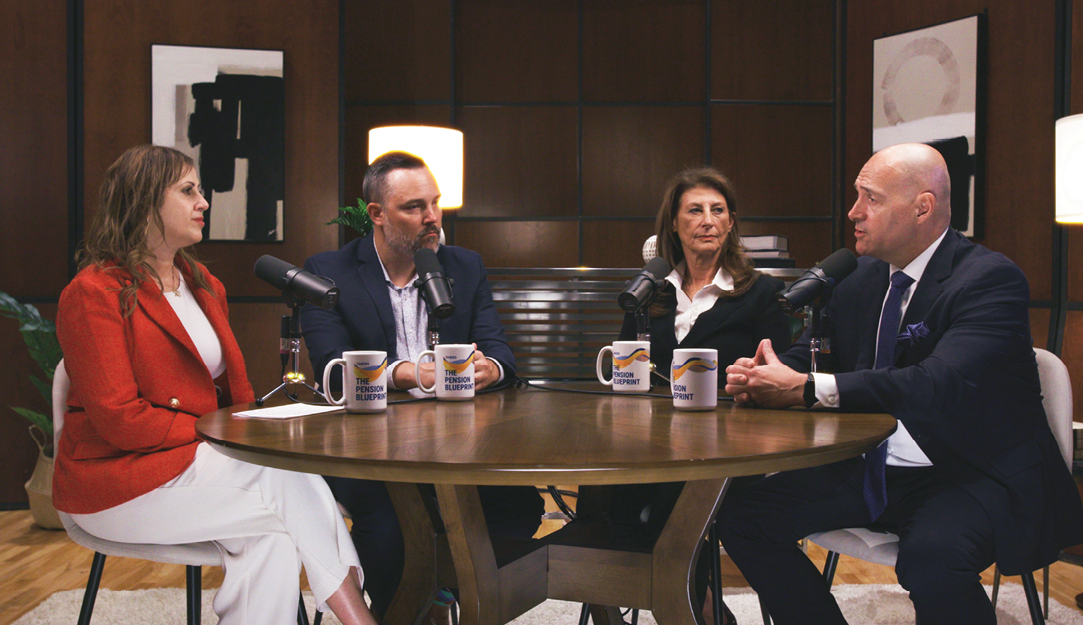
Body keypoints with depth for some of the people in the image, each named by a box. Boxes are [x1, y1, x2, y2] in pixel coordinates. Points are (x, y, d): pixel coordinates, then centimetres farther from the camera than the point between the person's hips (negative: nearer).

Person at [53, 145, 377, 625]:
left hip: (197, 459, 7)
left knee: (274, 537, -26)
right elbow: (118, 419, -15)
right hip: (118, 481, -7)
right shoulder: (94, 293, -8)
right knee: (291, 477, -26)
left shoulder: (205, 286, 17)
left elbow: (235, 392, 18)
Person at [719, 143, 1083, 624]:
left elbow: (943, 385, -29)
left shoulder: (991, 279, -15)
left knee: (931, 556, -37)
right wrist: (764, 375, -14)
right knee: (741, 515, -5)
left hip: (971, 476, -7)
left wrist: (808, 388, -30)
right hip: (870, 471, 7)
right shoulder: (862, 278, 8)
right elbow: (809, 353, 12)